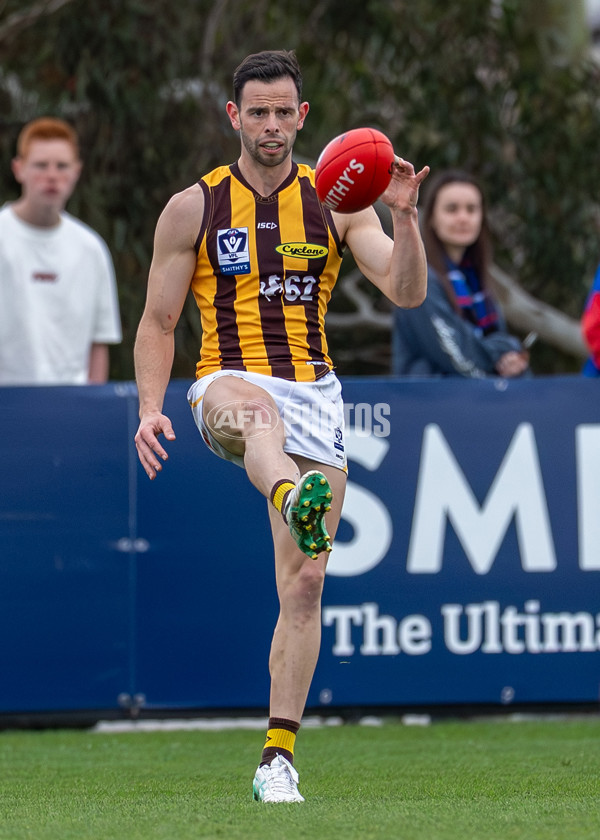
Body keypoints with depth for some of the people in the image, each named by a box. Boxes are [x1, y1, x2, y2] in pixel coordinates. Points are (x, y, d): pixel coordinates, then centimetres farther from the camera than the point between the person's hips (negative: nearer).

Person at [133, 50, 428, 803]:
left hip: (313, 396, 3)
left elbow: (407, 292, -3)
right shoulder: (193, 209, 4)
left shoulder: (335, 203, 7)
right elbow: (157, 322, 8)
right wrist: (150, 409, -6)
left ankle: (278, 756, 2)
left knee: (303, 583, -3)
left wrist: (405, 216, -20)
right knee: (256, 406, -42)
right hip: (228, 384, -3)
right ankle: (294, 506, -76)